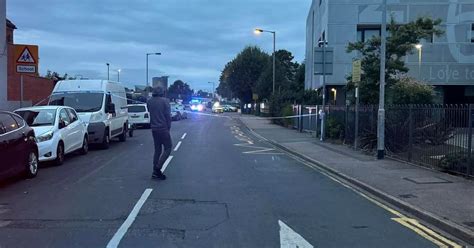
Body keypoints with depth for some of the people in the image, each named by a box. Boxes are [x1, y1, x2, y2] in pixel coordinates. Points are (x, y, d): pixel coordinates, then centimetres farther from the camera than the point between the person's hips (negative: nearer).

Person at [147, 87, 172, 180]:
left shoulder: (149, 101, 5)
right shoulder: (165, 101, -10)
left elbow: (150, 113, 10)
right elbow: (168, 115, -9)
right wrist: (168, 127, 0)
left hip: (154, 129, 6)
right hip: (163, 128, -6)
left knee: (157, 149, 14)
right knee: (167, 148, 3)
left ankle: (155, 172, 13)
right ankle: (158, 168, -9)